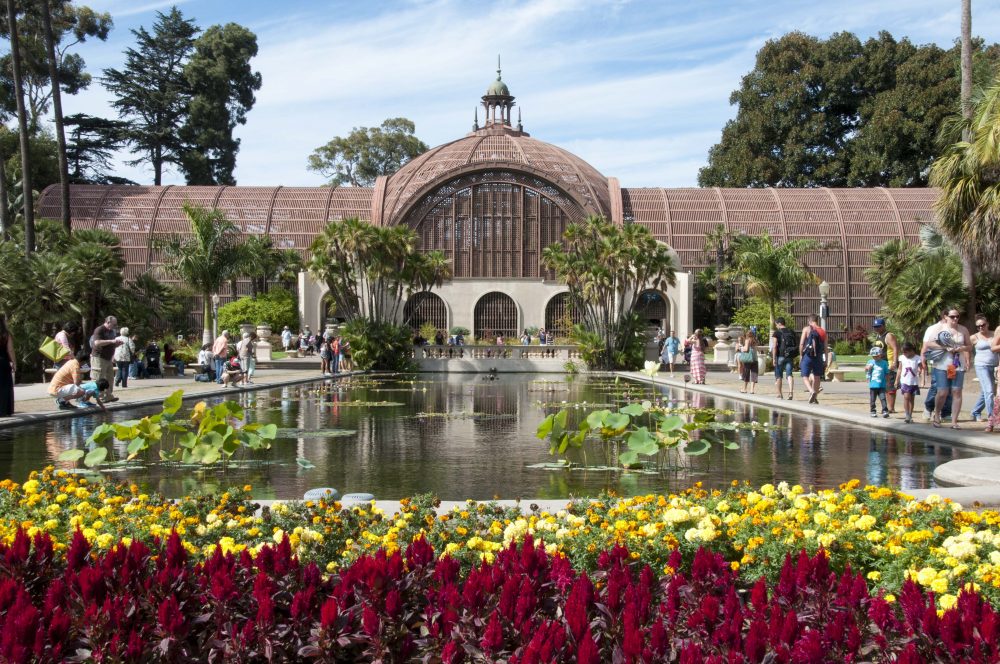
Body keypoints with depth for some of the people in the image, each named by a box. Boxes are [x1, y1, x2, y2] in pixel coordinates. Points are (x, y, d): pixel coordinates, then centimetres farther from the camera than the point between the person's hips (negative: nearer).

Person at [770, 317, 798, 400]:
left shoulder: (777, 333, -5)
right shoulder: (791, 332, 11)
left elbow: (774, 346, -13)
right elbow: (796, 346, 13)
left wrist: (774, 358, -10)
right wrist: (794, 358, 19)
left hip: (780, 356, -4)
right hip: (790, 357, 4)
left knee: (778, 376, 9)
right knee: (789, 375, -1)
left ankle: (779, 394, 17)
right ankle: (790, 392, -19)